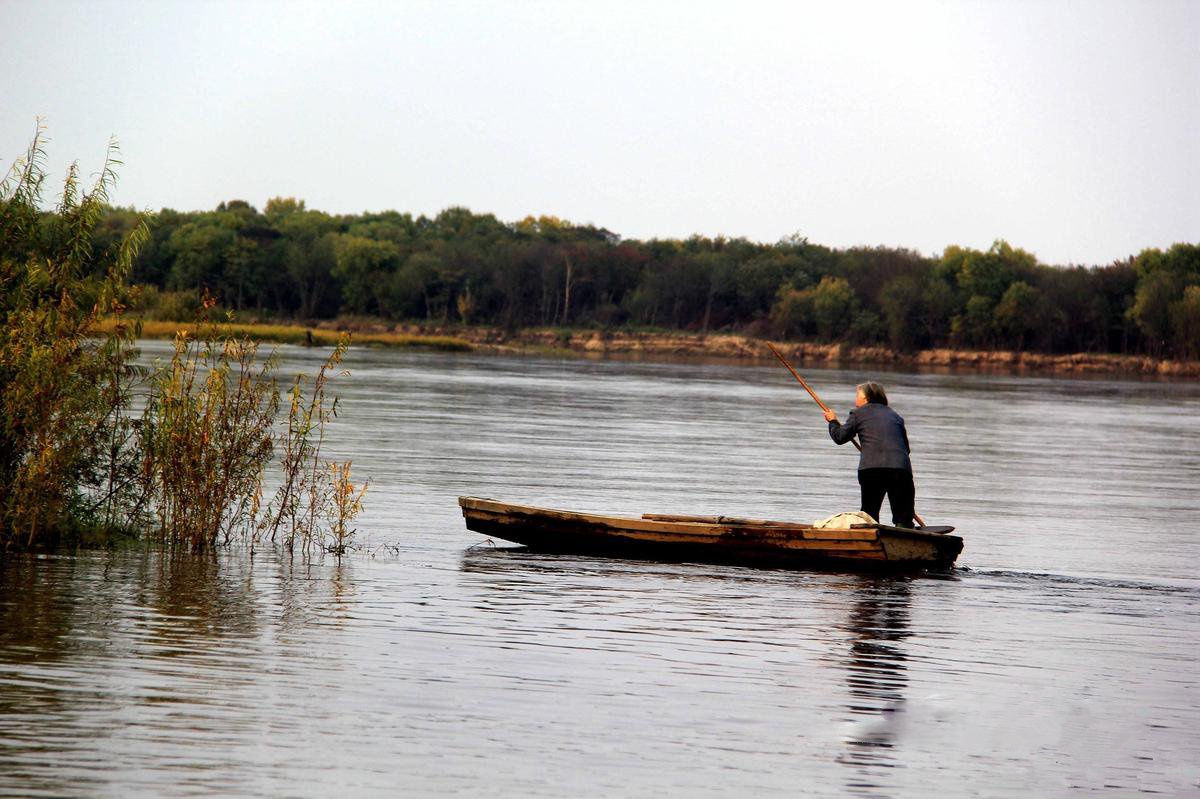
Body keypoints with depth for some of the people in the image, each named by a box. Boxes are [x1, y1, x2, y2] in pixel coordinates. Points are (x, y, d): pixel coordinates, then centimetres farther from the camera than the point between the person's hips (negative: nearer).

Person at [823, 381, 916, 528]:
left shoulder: (859, 413, 13)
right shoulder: (895, 416, 24)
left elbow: (840, 437, 15)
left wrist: (833, 421, 34)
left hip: (871, 468, -2)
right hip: (901, 468, 2)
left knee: (869, 511, 11)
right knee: (903, 518, 0)